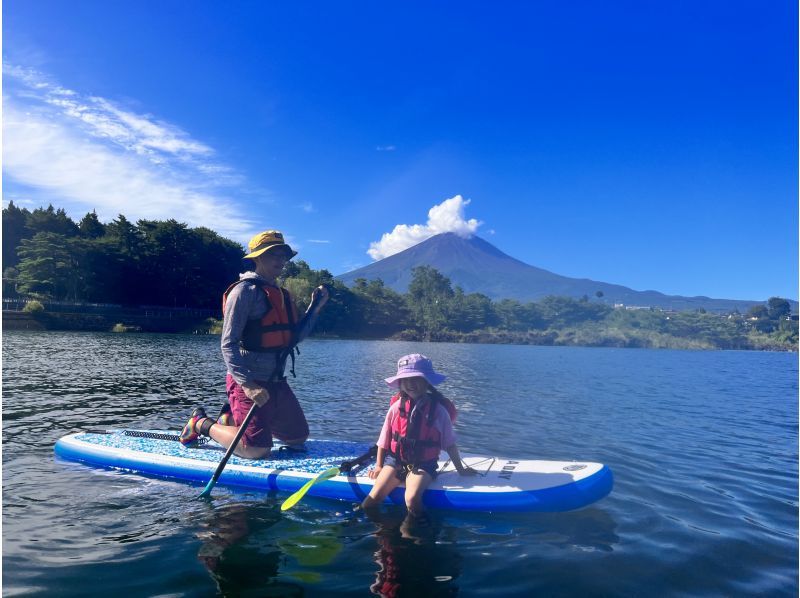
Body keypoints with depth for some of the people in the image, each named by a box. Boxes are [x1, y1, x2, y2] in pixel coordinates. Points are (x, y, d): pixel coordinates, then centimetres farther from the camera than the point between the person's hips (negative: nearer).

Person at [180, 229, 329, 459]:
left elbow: (295, 336, 13)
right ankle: (202, 424, 11)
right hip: (249, 383, -9)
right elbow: (228, 345, -18)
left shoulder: (281, 294, 14)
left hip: (276, 382, 9)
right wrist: (247, 385, -26)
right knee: (258, 449, -14)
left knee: (298, 438, 14)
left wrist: (315, 307, 6)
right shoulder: (245, 290, -13)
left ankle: (231, 420, 27)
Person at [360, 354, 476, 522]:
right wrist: (378, 466, 7)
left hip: (423, 464, -2)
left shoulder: (438, 410, -8)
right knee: (374, 496, -19)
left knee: (412, 499, -28)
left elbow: (450, 444, 2)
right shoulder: (396, 408, -3)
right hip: (395, 460, 2)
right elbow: (384, 441, 8)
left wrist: (460, 469, 8)